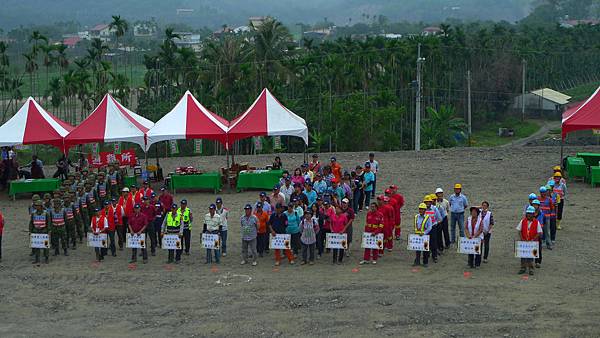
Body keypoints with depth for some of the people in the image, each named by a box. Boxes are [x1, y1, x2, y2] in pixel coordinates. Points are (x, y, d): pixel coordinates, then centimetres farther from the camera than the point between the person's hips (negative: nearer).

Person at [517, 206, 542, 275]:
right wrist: (521, 239, -9)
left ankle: (531, 269, 13)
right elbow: (519, 230, 3)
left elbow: (539, 233, -5)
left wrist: (533, 239, -15)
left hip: (532, 242, -2)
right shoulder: (523, 221, 0)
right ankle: (523, 268, 18)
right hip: (523, 241, 2)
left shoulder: (536, 222, -5)